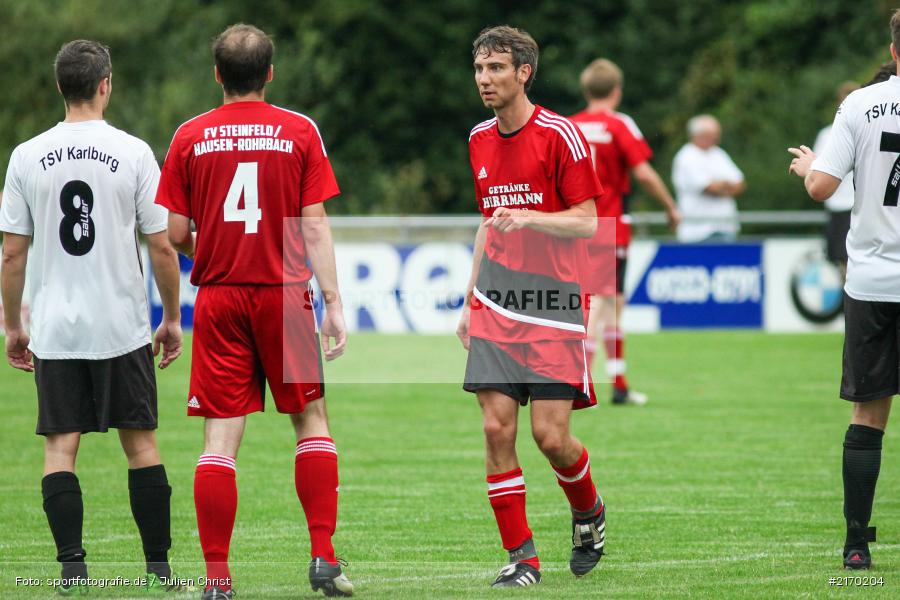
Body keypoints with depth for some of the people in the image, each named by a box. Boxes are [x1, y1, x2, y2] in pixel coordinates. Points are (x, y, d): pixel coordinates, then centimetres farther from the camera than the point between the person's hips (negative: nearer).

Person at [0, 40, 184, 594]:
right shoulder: (133, 153, -5)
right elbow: (163, 247, -4)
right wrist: (172, 319, 8)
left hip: (54, 331, 1)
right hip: (123, 328, -1)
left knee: (60, 446, 4)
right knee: (141, 442, 7)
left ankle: (72, 564, -5)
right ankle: (159, 565, 9)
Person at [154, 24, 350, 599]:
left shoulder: (191, 137, 1)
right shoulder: (299, 131, -1)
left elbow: (175, 232, 1)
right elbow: (315, 226, -4)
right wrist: (334, 302, -1)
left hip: (218, 295, 1)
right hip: (284, 294, -1)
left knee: (221, 436, 0)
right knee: (312, 421, 12)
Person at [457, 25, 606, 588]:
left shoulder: (560, 134, -7)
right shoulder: (480, 140, 12)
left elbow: (586, 222, -8)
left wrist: (528, 219, -24)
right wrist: (469, 300, 22)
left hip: (552, 308, -5)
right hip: (495, 308, 5)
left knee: (551, 435, -8)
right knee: (497, 429, -5)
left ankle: (589, 513, 23)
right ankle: (522, 557, 2)